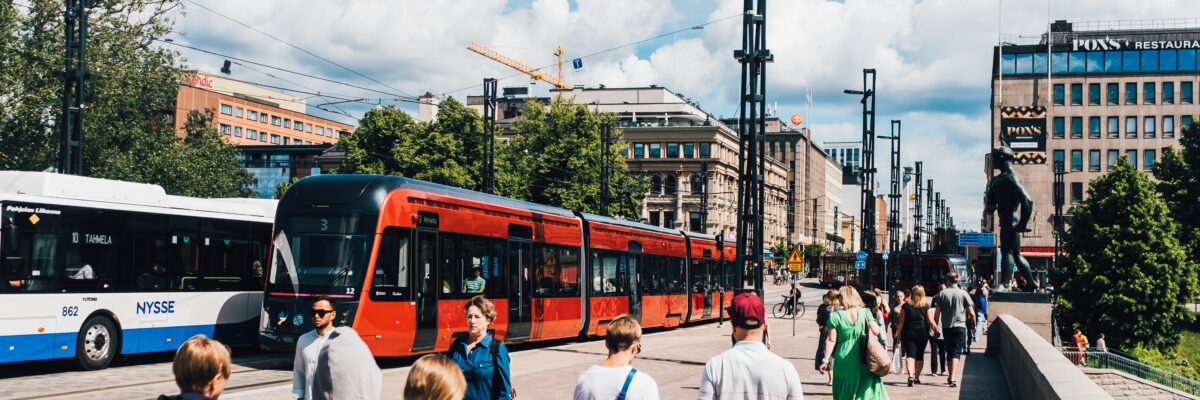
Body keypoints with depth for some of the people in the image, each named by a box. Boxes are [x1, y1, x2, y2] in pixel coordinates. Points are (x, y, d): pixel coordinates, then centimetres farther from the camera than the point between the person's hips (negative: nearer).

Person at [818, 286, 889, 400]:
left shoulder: (836, 316, -5)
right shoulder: (865, 312, -1)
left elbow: (831, 340, -8)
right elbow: (876, 331, -7)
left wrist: (825, 360, -4)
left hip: (843, 360, 0)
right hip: (862, 360, 1)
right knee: (867, 389, 8)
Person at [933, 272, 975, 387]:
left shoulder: (942, 294, 2)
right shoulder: (963, 293, 0)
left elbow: (937, 313, 0)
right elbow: (971, 313, -2)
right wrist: (974, 325, 11)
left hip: (946, 327, 2)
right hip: (960, 326, -2)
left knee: (949, 352, 16)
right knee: (956, 353, -4)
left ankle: (950, 377, 26)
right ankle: (952, 378, -18)